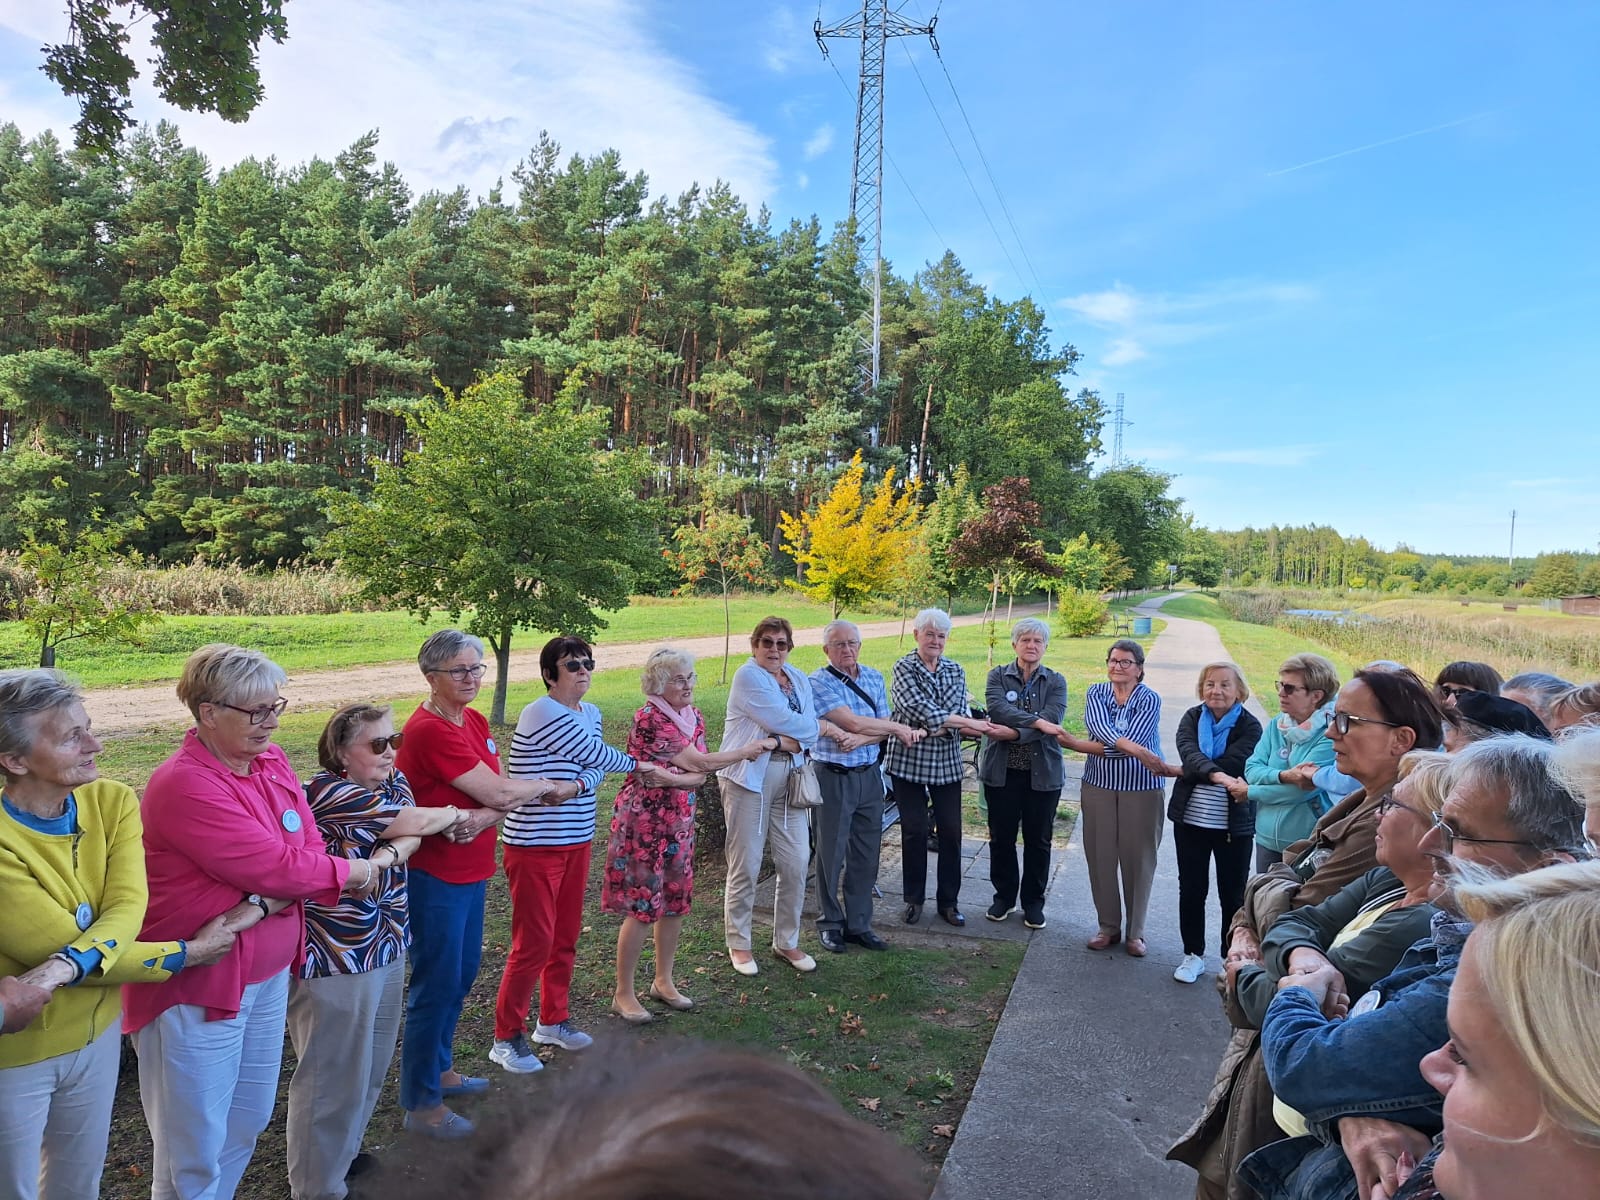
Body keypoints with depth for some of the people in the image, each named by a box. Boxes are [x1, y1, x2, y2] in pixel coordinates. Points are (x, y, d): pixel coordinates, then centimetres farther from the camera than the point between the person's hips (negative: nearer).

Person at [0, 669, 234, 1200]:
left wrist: (55, 974, -38)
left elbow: (126, 909, -21)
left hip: (97, 1031, 4)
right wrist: (187, 953, -19)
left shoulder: (112, 800, -11)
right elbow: (56, 946, -25)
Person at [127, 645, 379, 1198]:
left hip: (270, 973, 7)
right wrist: (357, 871, -10)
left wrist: (262, 907, -21)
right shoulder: (185, 785, -22)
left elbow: (309, 852, -4)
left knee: (249, 1121, 21)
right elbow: (278, 866, -24)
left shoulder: (272, 760, 1)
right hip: (198, 984, -7)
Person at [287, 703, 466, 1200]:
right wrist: (457, 813, 1)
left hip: (388, 943, 8)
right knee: (333, 1074, 3)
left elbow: (411, 837, -7)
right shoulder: (328, 792, -19)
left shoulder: (393, 782, 6)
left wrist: (385, 856, -27)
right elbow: (417, 822, -17)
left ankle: (346, 1152, 40)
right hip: (337, 955, -8)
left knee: (372, 1064, 21)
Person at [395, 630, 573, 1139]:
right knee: (437, 986, 3)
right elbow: (497, 792, -23)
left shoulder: (474, 721, 6)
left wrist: (485, 817, -22)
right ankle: (422, 1105, 19)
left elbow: (501, 794, 1)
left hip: (471, 872, 9)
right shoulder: (429, 730, -22)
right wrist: (554, 786, -7)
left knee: (462, 974, 22)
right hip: (434, 877, -9)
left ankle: (440, 1069, 41)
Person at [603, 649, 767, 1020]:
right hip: (644, 822, -7)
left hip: (679, 822, 7)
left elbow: (700, 775, -2)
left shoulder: (694, 717, 5)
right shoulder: (648, 719, -19)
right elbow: (699, 762, -20)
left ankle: (663, 982, 29)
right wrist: (747, 751, -9)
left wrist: (672, 778, -23)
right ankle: (623, 994, 12)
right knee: (642, 907, -2)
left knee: (675, 902, 13)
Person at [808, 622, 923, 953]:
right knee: (831, 855, 6)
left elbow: (883, 733, 2)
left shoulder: (875, 678, 7)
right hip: (833, 777, -5)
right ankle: (830, 924, 22)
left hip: (869, 776, 5)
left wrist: (859, 740, -18)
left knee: (867, 855, 10)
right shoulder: (818, 682, -11)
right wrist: (899, 728, -11)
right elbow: (853, 723, -20)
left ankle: (858, 924, 23)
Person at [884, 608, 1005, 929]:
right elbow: (917, 707, -19)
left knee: (951, 831, 5)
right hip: (908, 759, -4)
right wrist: (967, 723, -23)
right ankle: (914, 899, 20)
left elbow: (963, 711, 0)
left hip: (947, 762, 4)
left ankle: (948, 900, 18)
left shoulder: (955, 670, 9)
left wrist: (942, 726, -22)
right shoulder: (904, 668, -5)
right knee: (914, 831, 4)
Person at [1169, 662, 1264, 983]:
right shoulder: (1192, 718, 0)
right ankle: (1193, 955, 25)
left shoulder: (1249, 727, -8)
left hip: (1234, 824, -3)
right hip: (1190, 820, 3)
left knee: (1233, 895, 7)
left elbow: (1229, 764, -22)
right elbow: (1188, 752, -20)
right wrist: (1217, 776, -38)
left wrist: (1182, 771, -15)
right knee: (1191, 890, 11)